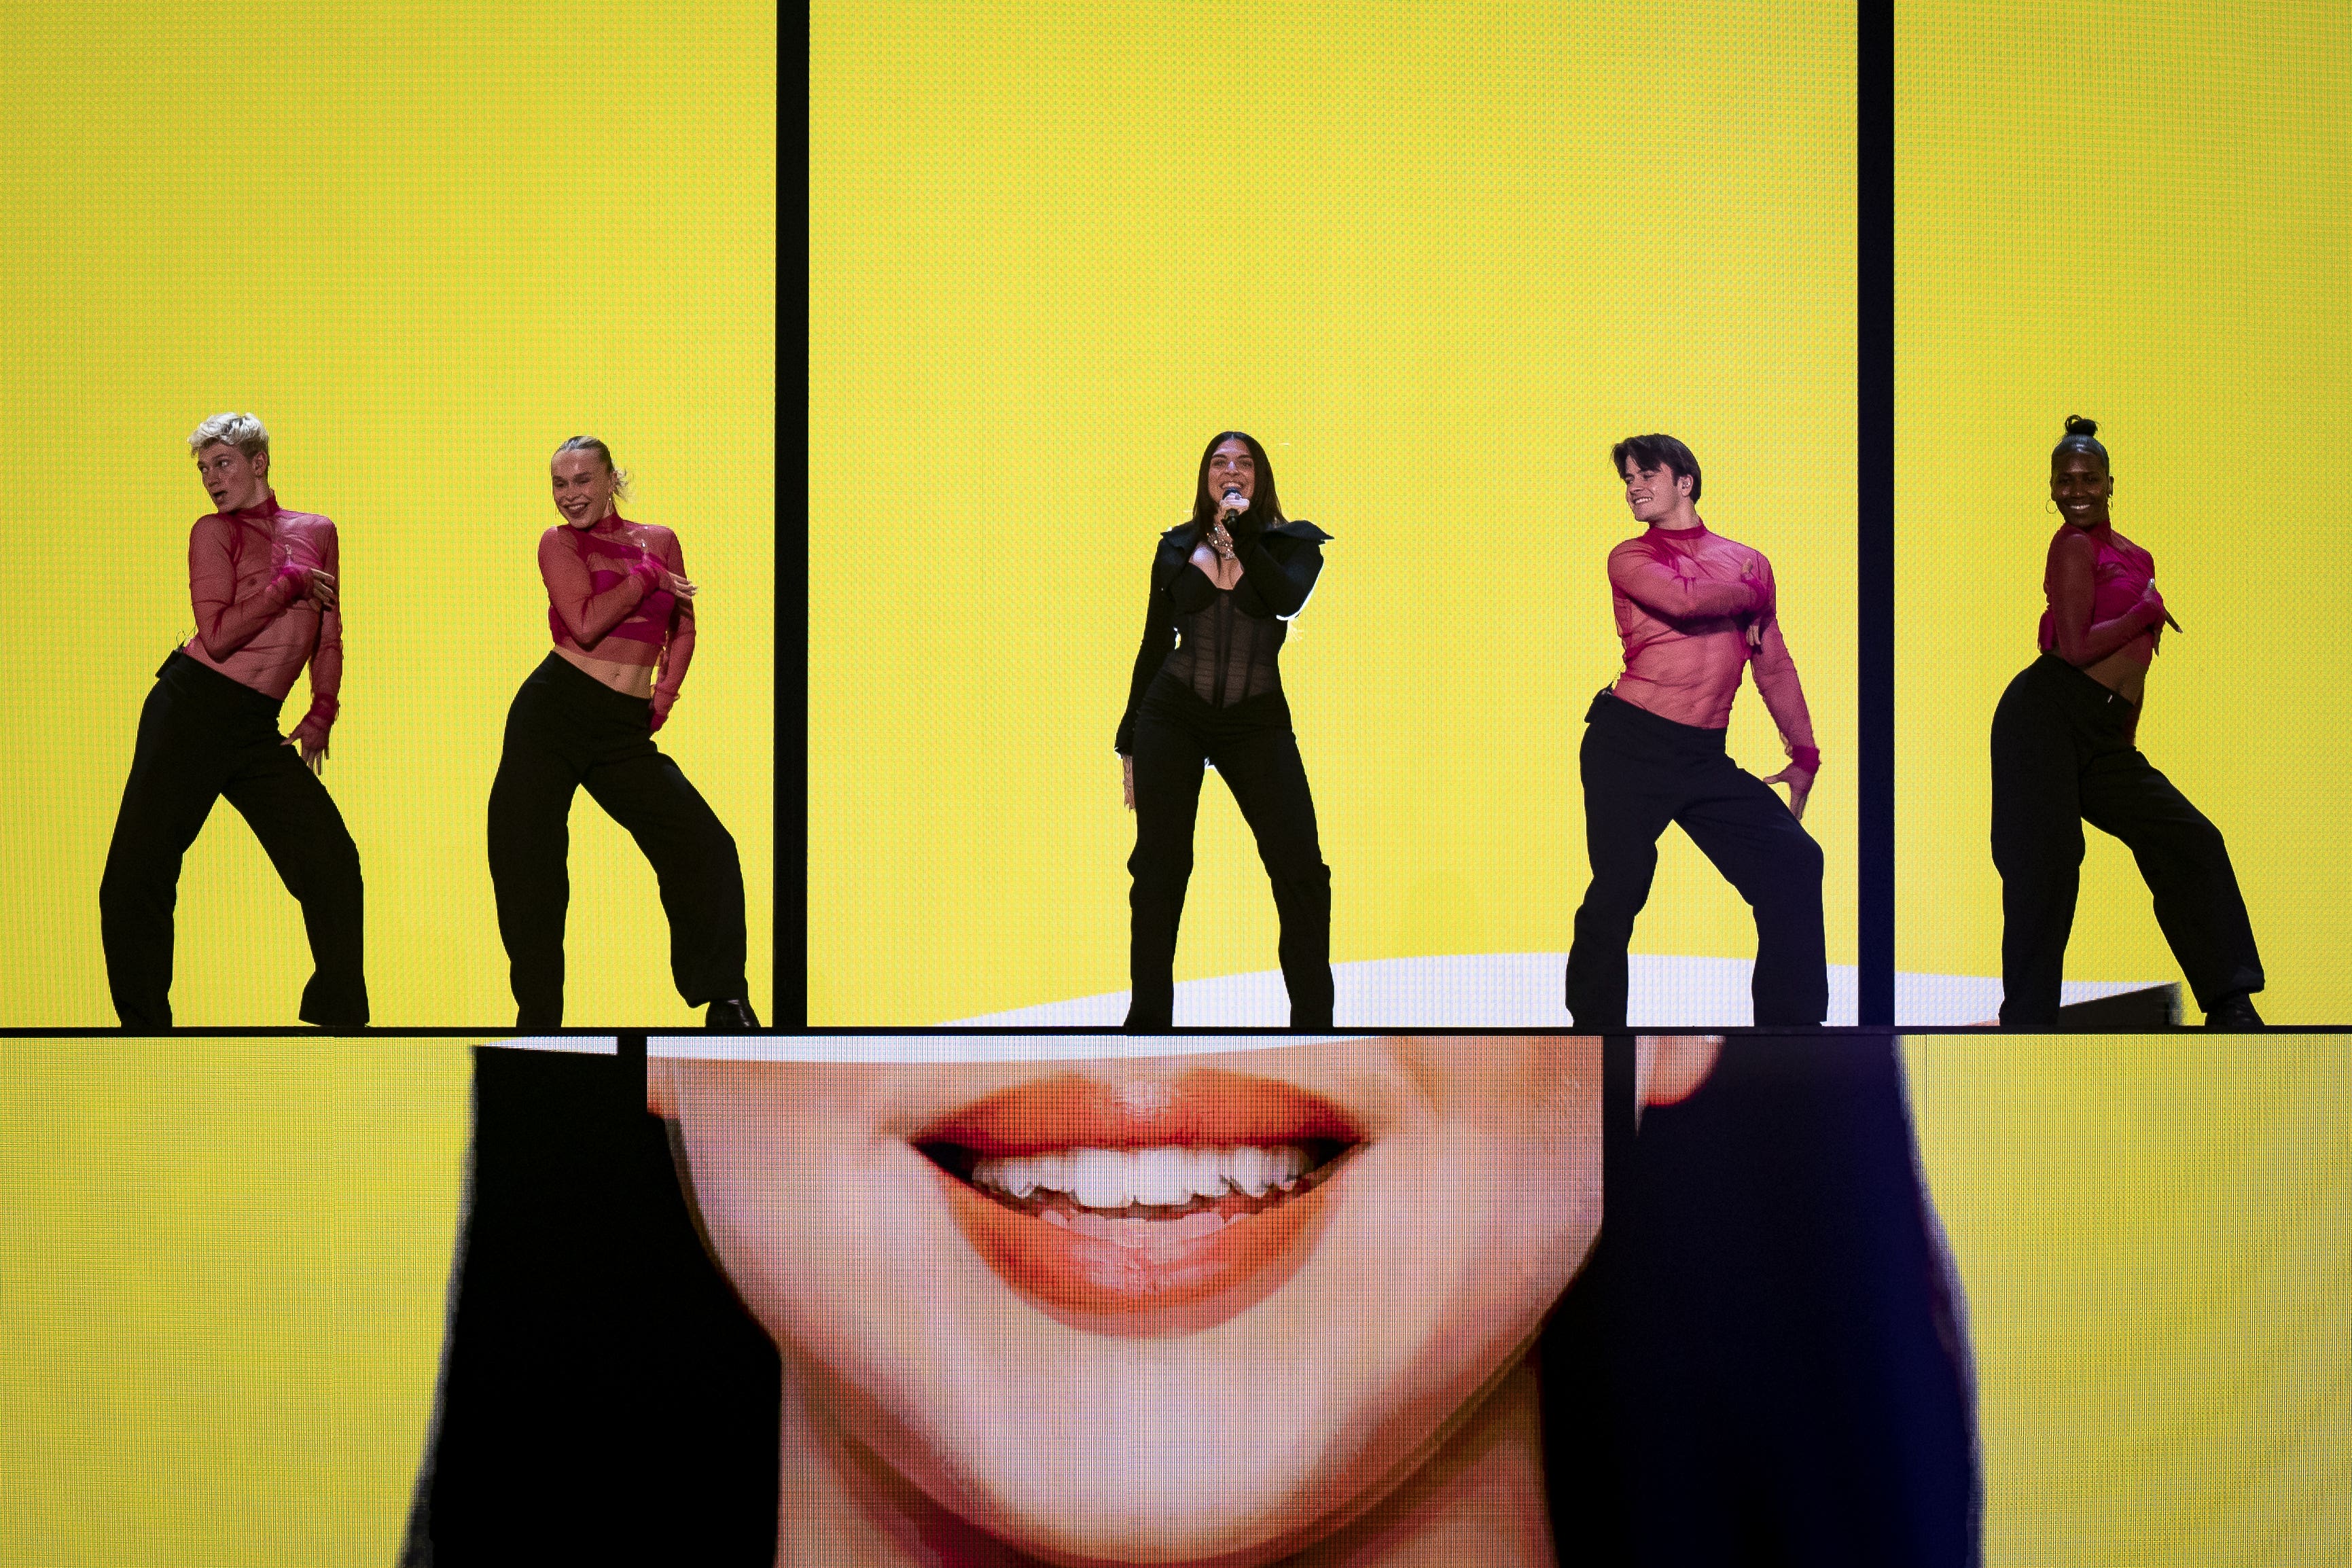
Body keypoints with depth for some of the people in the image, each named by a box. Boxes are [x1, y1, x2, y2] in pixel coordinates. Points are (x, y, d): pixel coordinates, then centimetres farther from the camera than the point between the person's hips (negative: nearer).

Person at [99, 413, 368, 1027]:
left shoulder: (316, 532, 14)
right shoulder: (214, 531, 1)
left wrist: (321, 714, 7)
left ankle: (339, 1017, 9)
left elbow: (329, 635, 18)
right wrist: (290, 583, -5)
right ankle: (143, 1024, 6)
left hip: (258, 728, 4)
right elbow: (218, 634, -11)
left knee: (332, 860, -4)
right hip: (192, 705, -4)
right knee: (137, 872, -7)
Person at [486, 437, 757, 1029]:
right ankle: (538, 1020, 10)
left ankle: (725, 1004, 5)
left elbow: (682, 628, 23)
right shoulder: (559, 542, 2)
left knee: (705, 845, -8)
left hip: (625, 729, 2)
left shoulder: (660, 541, 13)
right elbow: (586, 624, -13)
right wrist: (646, 576, -4)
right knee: (529, 864, -3)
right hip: (553, 709, -2)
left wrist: (666, 692, 9)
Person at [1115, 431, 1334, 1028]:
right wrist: (1129, 740, 13)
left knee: (1301, 870, -8)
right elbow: (1154, 645, 13)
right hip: (1172, 715, 1)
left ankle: (1314, 1021, 0)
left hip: (1256, 721, -1)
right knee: (1159, 870, 2)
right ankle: (1148, 1017, 11)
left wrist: (1243, 526, -17)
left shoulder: (1293, 542, 4)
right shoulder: (1177, 548, 9)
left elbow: (1288, 599, -18)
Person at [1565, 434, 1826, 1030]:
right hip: (1630, 742, -3)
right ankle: (1593, 1025, 5)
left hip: (1705, 757, 4)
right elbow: (1683, 600, -15)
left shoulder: (1749, 563, 16)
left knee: (1794, 862, -4)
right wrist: (1751, 597, 2)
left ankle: (1792, 1024, 8)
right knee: (1620, 887, -11)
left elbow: (1775, 665, 20)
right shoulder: (1630, 558, 7)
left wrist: (1805, 754, 16)